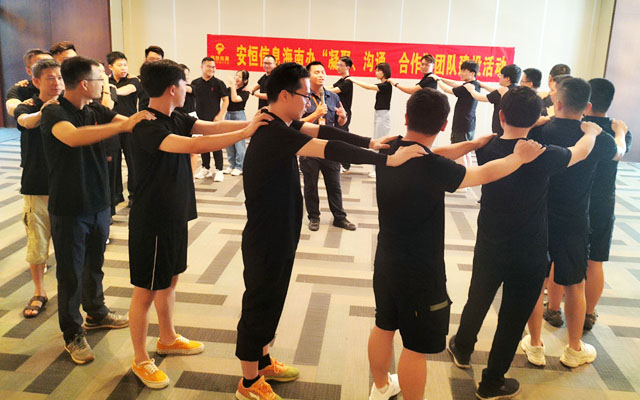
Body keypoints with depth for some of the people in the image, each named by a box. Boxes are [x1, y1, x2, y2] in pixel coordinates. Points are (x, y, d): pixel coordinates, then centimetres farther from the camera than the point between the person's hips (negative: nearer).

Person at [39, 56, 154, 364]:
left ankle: (96, 313, 42)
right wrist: (123, 125, -47)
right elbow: (72, 136, -39)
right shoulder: (53, 113, -19)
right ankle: (73, 335, 21)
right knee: (71, 273, 6)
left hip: (98, 203, 6)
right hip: (69, 208, -6)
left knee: (95, 264, 22)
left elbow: (128, 122, -6)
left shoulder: (96, 111, 2)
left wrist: (141, 120, -27)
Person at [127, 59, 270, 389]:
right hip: (151, 221, -9)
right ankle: (140, 359, 22)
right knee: (146, 291, 5)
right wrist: (244, 133, -36)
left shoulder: (176, 119, 3)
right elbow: (192, 145, -37)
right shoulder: (146, 127, -25)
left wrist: (249, 123, -20)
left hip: (175, 215, 9)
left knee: (170, 280, 22)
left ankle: (168, 339, 41)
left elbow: (210, 127, -7)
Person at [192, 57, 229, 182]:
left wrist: (220, 116, -11)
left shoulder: (218, 83, -3)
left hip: (214, 120, -4)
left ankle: (219, 171, 6)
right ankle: (205, 169, 23)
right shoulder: (195, 83, 7)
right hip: (200, 119, 4)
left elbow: (226, 100, -2)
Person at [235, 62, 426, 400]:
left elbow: (321, 131, 3)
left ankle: (263, 362, 42)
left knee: (271, 301, 23)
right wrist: (388, 159, -33)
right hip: (265, 241, -10)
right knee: (259, 306, 6)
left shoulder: (281, 125, 3)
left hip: (279, 236, 10)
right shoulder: (275, 134, -27)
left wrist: (371, 142, -4)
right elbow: (330, 150, -34)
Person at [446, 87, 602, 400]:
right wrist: (591, 131, 23)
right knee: (513, 318, 12)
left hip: (489, 247, 4)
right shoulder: (544, 156, -21)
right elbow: (581, 151, 2)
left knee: (478, 300, 25)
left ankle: (462, 349, 48)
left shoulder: (486, 148, -11)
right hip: (528, 254, -3)